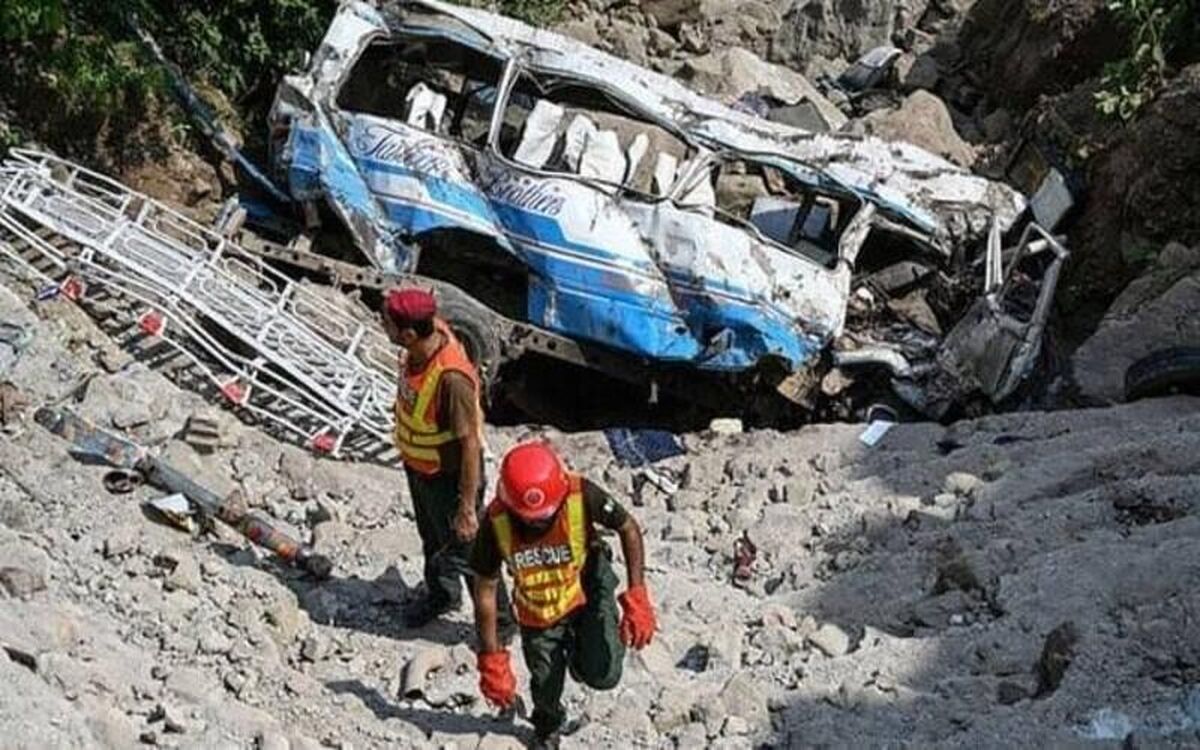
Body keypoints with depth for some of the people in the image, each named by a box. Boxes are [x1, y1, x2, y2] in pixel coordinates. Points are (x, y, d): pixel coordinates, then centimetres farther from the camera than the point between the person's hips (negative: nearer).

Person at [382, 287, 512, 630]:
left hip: (448, 476, -8)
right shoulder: (423, 342, -16)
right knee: (432, 538, 31)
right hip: (417, 466, 8)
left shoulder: (451, 377, -40)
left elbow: (470, 445, -32)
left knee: (466, 552, 13)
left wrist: (467, 508, -24)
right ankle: (442, 594, 57)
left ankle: (500, 619, 37)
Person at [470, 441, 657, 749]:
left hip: (589, 588, -1)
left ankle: (579, 650, 24)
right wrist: (491, 658, -13)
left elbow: (629, 529, -14)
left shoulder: (582, 496, -33)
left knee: (603, 676, -14)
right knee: (546, 684, 13)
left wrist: (637, 597, -20)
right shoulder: (496, 522, -29)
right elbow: (485, 591, -16)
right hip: (538, 613, 1)